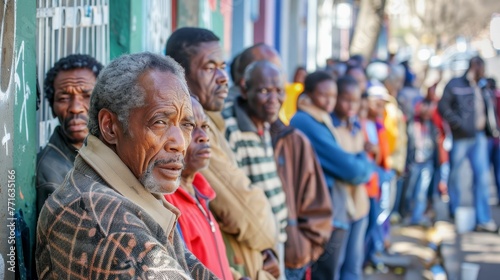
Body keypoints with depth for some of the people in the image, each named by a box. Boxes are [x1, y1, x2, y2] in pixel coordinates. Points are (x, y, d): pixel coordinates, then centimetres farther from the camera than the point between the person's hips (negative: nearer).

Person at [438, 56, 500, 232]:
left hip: (479, 138, 5)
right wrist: (460, 124, -17)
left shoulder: (480, 88, 14)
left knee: (483, 176, -1)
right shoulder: (455, 85, -5)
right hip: (461, 138, -5)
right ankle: (453, 214, 25)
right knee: (454, 176, 6)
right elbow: (443, 107, -11)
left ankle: (483, 220, 0)